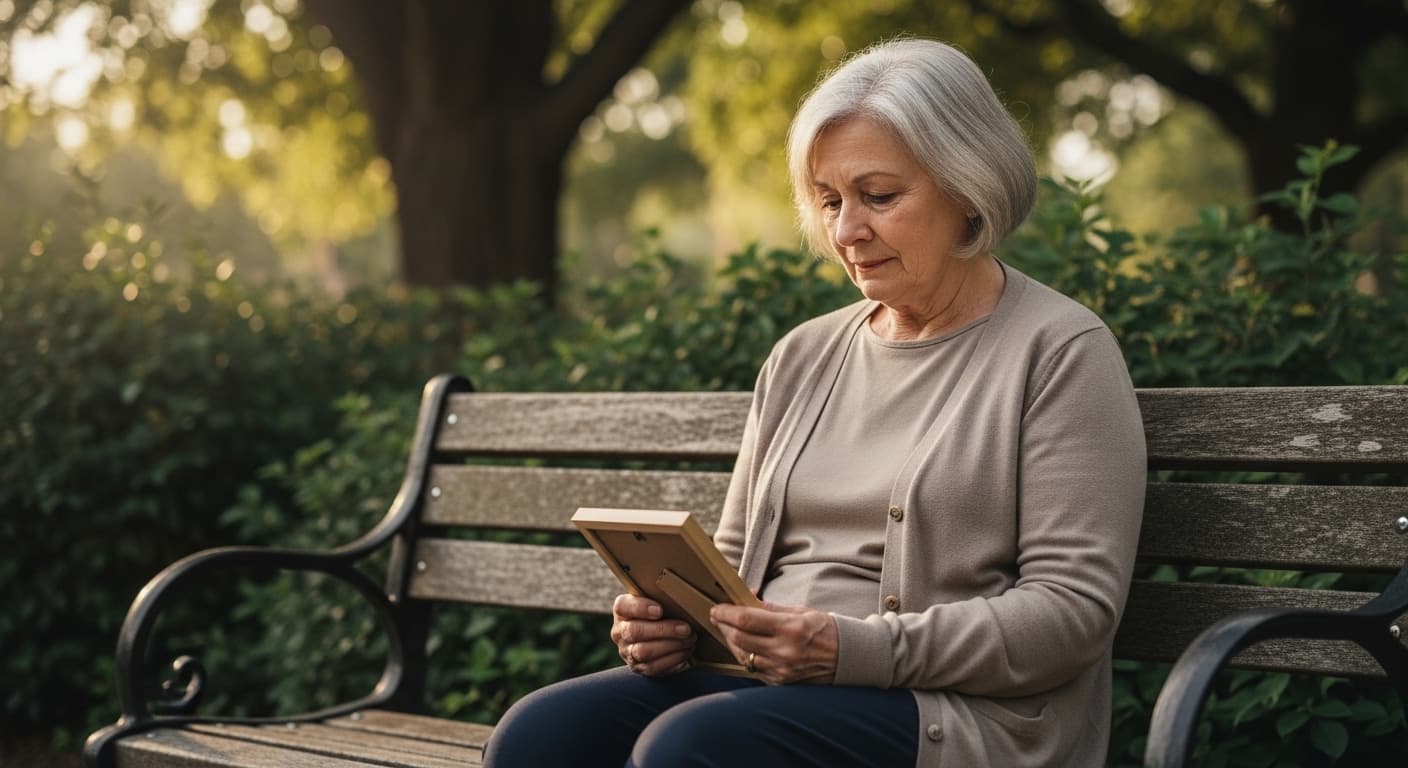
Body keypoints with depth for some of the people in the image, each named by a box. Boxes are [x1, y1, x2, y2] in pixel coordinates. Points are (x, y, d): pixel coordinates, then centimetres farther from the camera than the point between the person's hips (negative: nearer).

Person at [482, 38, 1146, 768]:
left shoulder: (1060, 352, -2)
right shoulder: (804, 357, 18)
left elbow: (1074, 604, -10)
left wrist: (860, 651, -21)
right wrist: (671, 620, -2)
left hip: (956, 709, -6)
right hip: (764, 682, 6)